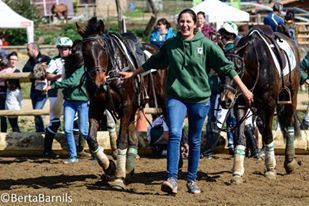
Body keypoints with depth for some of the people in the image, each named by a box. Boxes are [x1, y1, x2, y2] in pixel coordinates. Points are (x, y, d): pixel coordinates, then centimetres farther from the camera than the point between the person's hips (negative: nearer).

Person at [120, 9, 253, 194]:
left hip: (200, 98, 0)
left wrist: (244, 89, -7)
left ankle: (192, 180, 23)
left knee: (195, 141, 10)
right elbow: (153, 62, 17)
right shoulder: (170, 45, 2)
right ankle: (172, 179, -23)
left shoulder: (206, 44, -5)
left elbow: (226, 66, -4)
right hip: (176, 96, 0)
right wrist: (133, 74, 23)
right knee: (174, 134, -18)